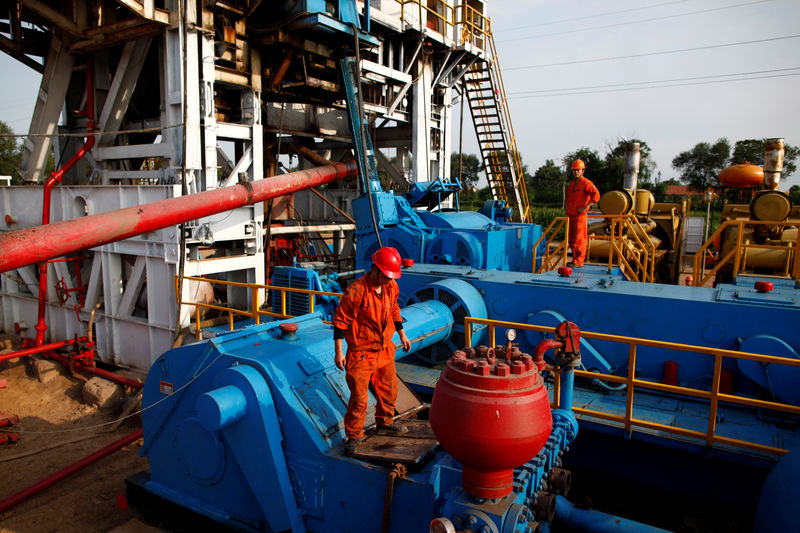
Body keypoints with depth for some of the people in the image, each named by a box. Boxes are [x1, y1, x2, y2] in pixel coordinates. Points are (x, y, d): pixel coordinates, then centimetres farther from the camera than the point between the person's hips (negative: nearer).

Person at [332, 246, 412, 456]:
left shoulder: (391, 286, -1)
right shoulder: (356, 291, -23)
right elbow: (340, 321, -16)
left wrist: (402, 335, 22)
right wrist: (339, 352, -16)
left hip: (385, 349, 7)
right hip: (361, 352, -7)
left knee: (389, 388, 20)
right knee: (359, 397, -2)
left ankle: (385, 422, 42)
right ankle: (354, 435, 16)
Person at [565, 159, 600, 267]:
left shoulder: (586, 183, -8)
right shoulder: (571, 184, 17)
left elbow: (596, 195, -20)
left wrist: (585, 207, -21)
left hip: (580, 215, -8)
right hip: (571, 215, 8)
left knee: (579, 238, -9)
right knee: (571, 239, 11)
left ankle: (579, 261, -8)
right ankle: (575, 259, 20)